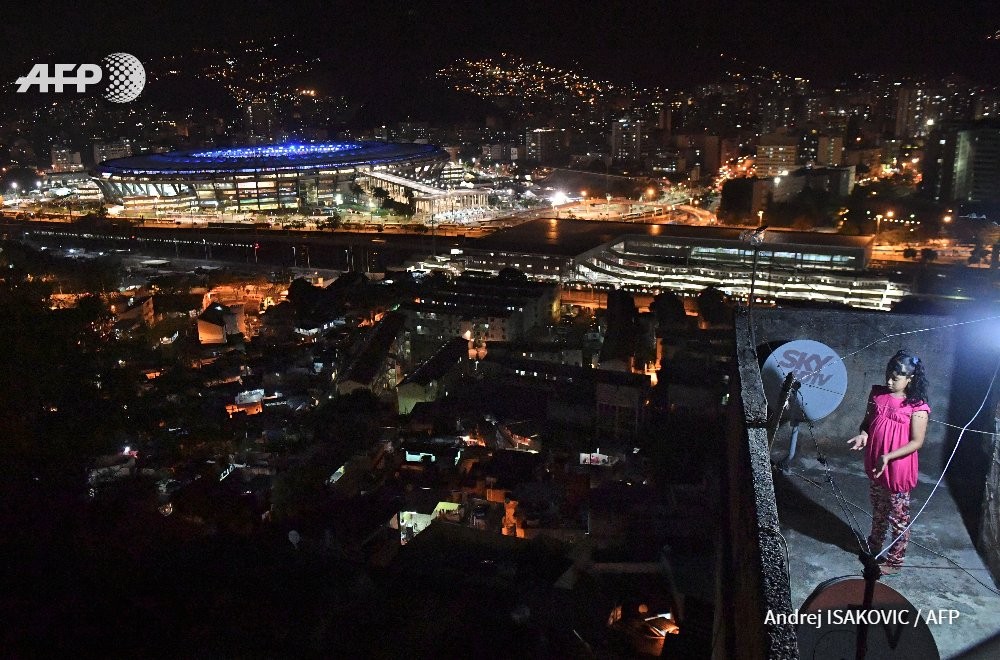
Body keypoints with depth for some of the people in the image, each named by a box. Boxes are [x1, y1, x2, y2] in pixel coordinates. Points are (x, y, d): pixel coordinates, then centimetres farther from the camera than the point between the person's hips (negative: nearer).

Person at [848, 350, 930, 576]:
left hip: (898, 470, -6)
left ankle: (894, 561, 24)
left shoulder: (917, 407, -18)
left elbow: (917, 442, -16)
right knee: (878, 511, 24)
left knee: (898, 517, 10)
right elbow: (867, 421, 10)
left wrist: (889, 456, -26)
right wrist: (863, 435, -12)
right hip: (875, 466, 6)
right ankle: (874, 548, 42)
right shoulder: (877, 394, -2)